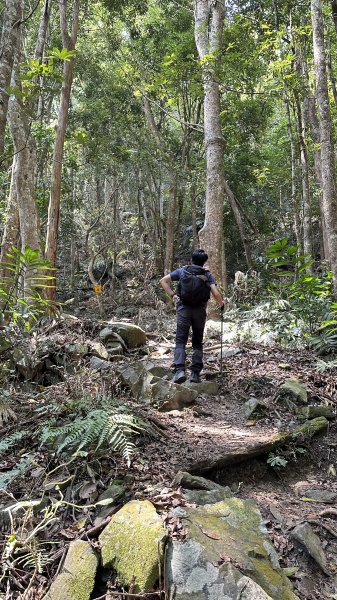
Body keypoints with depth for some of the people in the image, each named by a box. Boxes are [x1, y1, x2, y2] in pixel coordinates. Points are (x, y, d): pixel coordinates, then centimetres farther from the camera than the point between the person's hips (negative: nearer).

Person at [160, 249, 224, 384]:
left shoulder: (182, 271, 6)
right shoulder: (208, 275, 4)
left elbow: (163, 281, 0)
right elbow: (216, 294, -8)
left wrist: (172, 295, 2)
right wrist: (221, 304, 11)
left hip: (183, 309, 0)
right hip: (200, 311, 1)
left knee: (180, 341, 0)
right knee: (197, 342, 12)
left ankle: (179, 370, -18)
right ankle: (195, 373, 8)